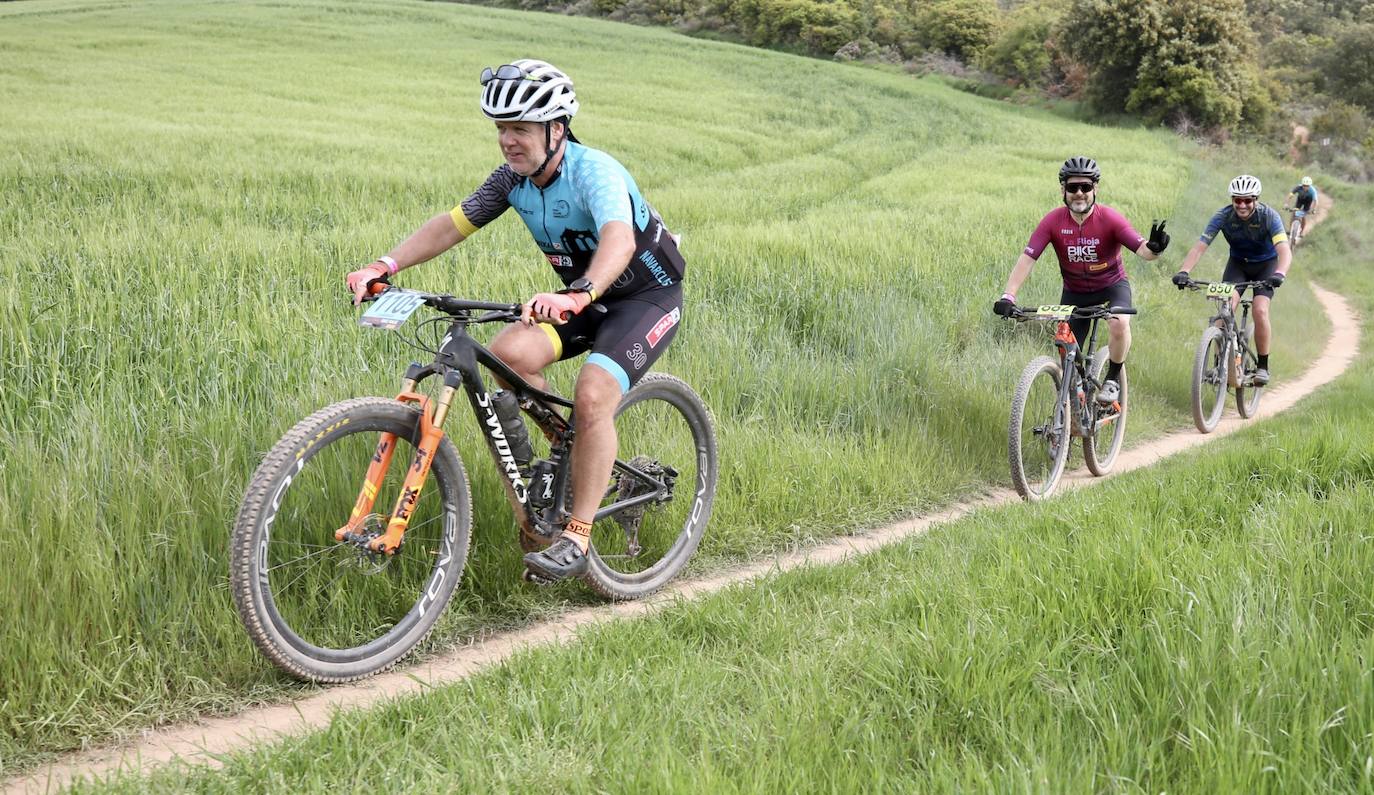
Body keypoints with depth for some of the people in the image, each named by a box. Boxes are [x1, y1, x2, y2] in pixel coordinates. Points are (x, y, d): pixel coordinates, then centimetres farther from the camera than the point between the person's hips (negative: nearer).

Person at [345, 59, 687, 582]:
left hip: (648, 297, -7)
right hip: (582, 297, 7)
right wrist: (385, 265, -21)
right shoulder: (514, 177, -7)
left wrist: (577, 295, -65)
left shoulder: (595, 171, -29)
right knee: (508, 354, -19)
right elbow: (453, 224, -6)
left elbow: (618, 241, -47)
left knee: (592, 395, -27)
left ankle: (578, 537, -14)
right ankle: (577, 451, 3)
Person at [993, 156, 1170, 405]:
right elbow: (1027, 258, -22)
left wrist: (1154, 247, -55)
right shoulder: (1053, 221, -18)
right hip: (1074, 292, 2)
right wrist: (1008, 296, -34)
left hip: (1111, 285, -2)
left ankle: (1112, 381, -10)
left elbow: (1142, 249, -31)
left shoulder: (1110, 219, -21)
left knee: (1119, 322, -33)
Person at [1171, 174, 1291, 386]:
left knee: (1260, 310, -22)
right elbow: (1200, 246, -29)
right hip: (1237, 263, 2)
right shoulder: (1223, 216, -23)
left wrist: (1279, 273, -59)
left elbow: (1284, 250, -38)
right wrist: (1183, 271, -46)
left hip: (1265, 264, -2)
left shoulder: (1269, 216, -27)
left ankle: (1262, 366, -8)